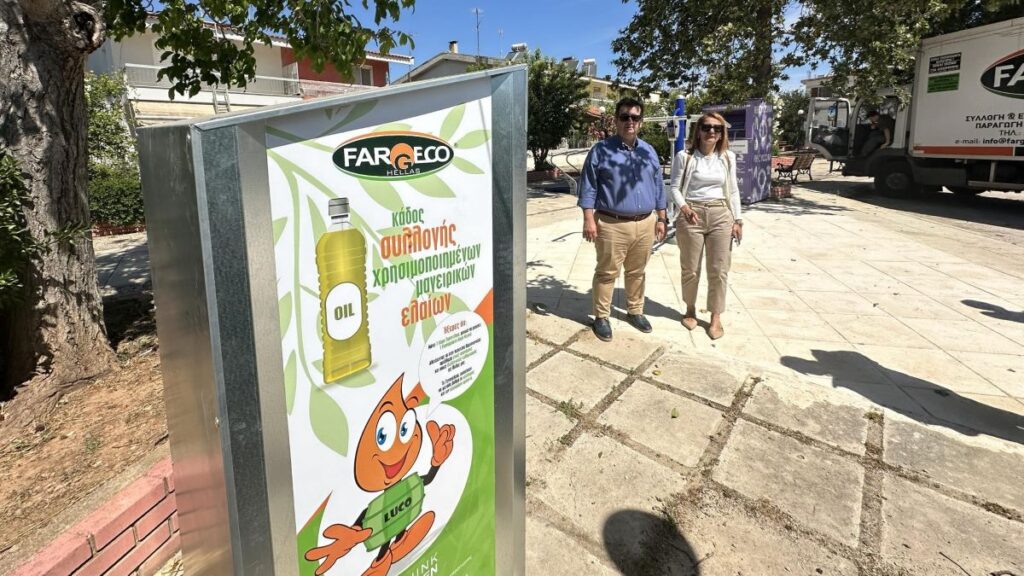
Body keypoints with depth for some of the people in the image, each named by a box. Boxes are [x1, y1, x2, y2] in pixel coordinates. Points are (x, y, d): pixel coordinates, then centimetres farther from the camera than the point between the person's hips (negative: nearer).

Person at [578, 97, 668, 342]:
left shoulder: (649, 152, 12)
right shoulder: (601, 150, -3)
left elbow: (658, 187, 16)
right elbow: (588, 187, -6)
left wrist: (661, 218, 12)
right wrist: (589, 219, -13)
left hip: (645, 224, 5)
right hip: (611, 225, -4)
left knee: (636, 272, 15)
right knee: (607, 273, 3)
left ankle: (635, 311, 30)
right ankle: (601, 316, 15)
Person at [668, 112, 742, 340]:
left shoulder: (728, 157, 7)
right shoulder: (684, 156, -4)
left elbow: (733, 190, 10)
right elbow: (674, 187, -3)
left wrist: (737, 220, 6)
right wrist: (683, 207, -21)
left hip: (721, 215, 3)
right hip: (691, 215, -2)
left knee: (719, 270, 5)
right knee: (690, 269, 8)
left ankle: (716, 316, 17)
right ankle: (690, 309, 29)